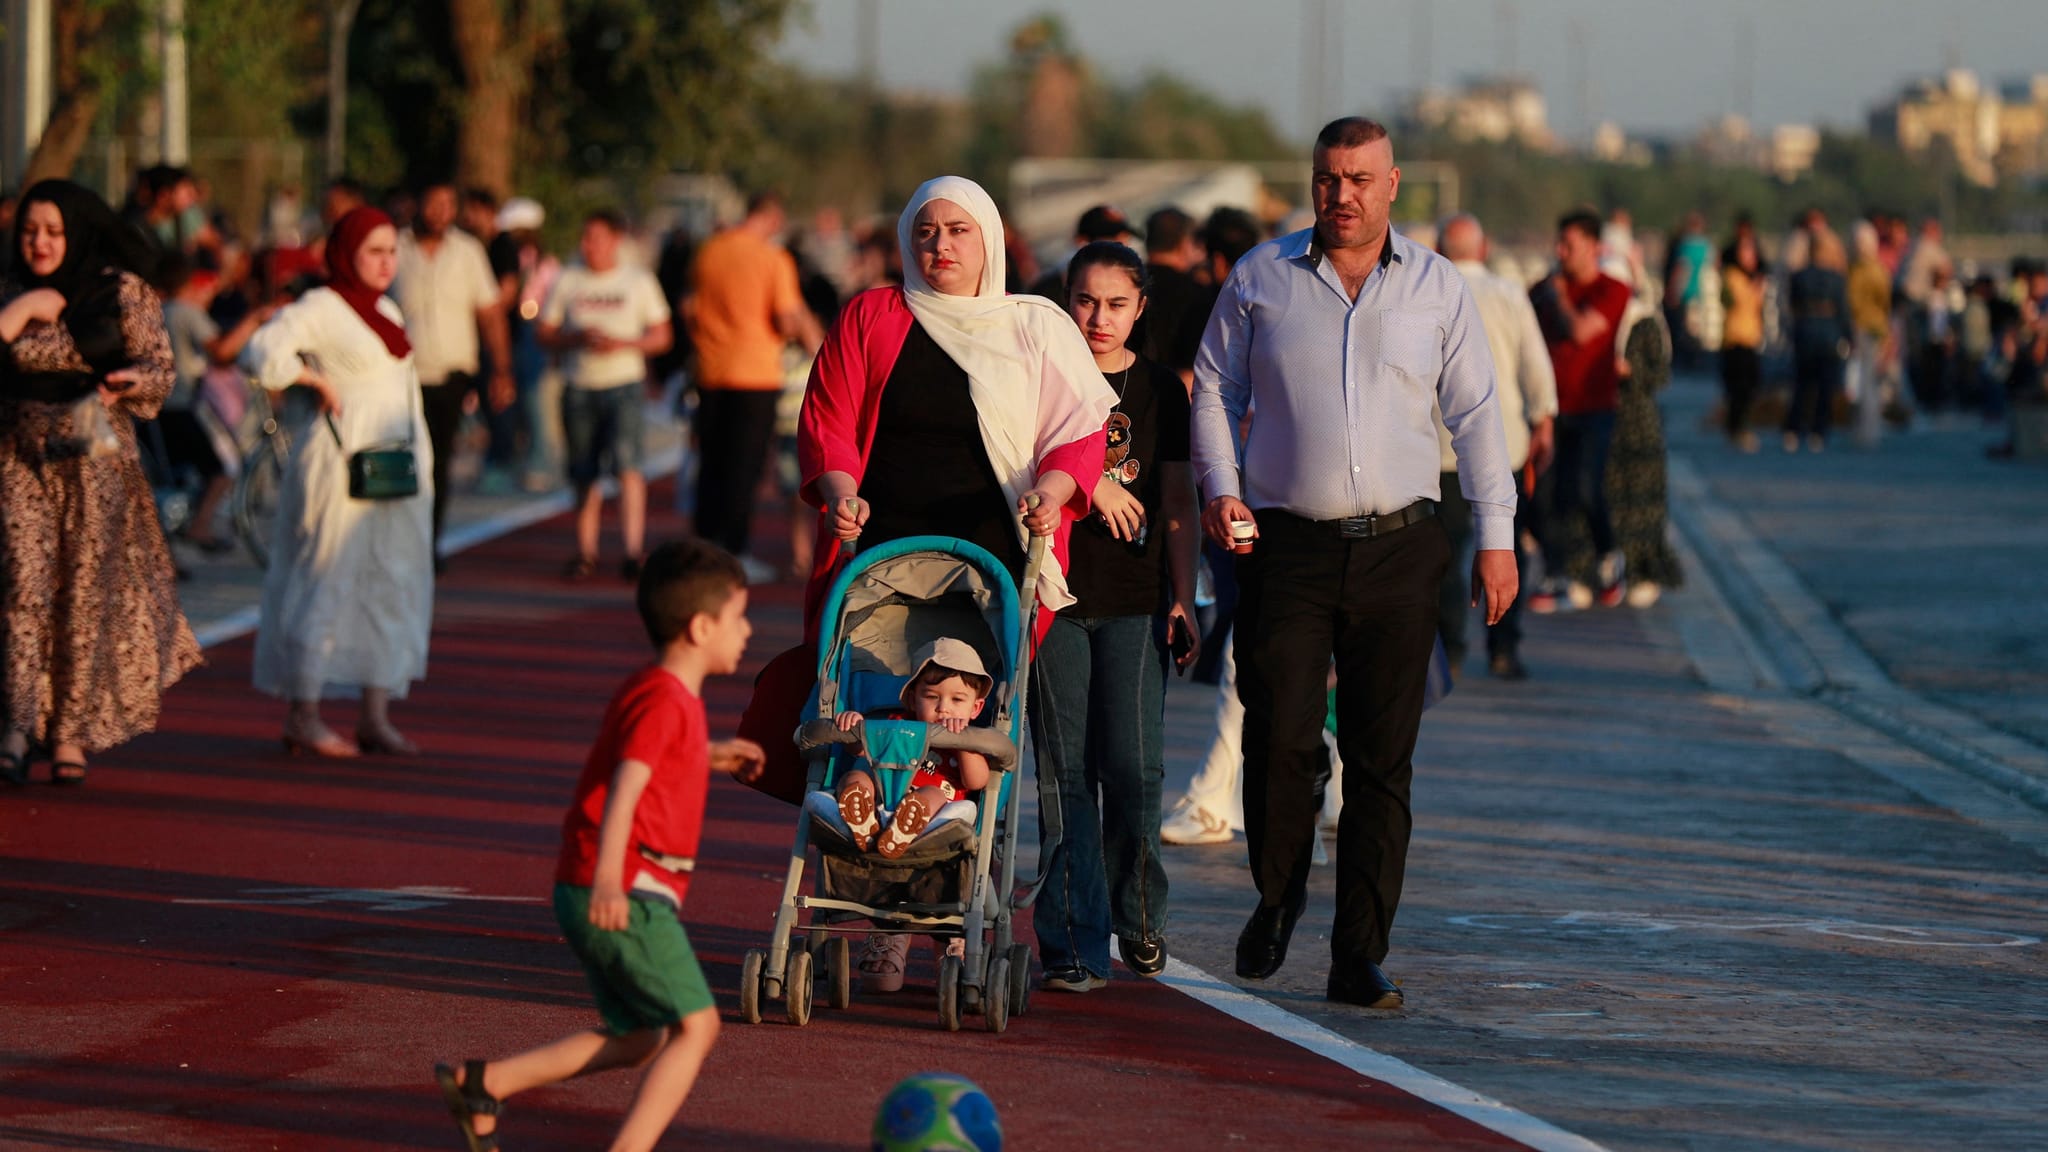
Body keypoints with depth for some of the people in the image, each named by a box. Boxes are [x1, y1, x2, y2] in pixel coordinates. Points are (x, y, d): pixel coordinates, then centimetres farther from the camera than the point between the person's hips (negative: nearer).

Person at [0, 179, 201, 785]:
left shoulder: (124, 292, 2)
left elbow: (161, 367, 1)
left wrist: (132, 380, -19)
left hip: (97, 457, -1)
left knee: (87, 593, 0)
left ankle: (70, 732, 9)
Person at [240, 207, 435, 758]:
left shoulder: (388, 311, 16)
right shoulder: (319, 309, -9)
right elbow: (263, 352, -22)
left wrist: (418, 463, 16)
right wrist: (320, 383, -14)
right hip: (339, 464, -8)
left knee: (392, 581, 6)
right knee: (327, 582, -5)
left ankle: (375, 717, 9)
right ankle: (303, 717, 1)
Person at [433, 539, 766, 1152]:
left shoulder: (658, 693, 17)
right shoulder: (665, 702, -15)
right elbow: (624, 786, -29)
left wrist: (708, 755, 34)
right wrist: (608, 875, -42)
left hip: (606, 892, 10)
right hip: (627, 894, -10)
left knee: (640, 1038, 16)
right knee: (695, 1025, -10)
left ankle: (483, 1082, 13)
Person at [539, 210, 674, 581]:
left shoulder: (639, 281, 6)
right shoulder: (566, 281, 9)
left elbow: (661, 336, 5)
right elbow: (545, 334, 8)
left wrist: (622, 343, -12)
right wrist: (577, 338, -12)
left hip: (624, 386, -3)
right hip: (579, 388, 3)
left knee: (626, 463, -18)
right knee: (584, 474, 6)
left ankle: (633, 551, -21)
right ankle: (586, 552, 16)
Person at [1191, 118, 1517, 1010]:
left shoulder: (1437, 286, 8)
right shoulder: (1260, 278, 7)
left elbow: (1475, 412, 10)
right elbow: (1214, 390, 12)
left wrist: (1495, 535, 4)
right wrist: (1220, 487, -4)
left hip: (1399, 545, 1)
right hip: (1285, 543, -1)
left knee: (1382, 759, -2)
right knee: (1280, 740, -8)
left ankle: (1360, 958, 2)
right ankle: (1278, 894, 20)